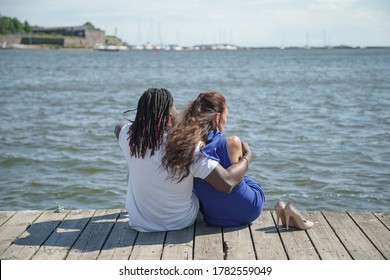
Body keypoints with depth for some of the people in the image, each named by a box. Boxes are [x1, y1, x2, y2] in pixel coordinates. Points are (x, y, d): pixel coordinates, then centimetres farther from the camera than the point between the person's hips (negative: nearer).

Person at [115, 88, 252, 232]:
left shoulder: (129, 136, -18)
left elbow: (118, 128, 10)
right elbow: (227, 182, -31)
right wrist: (247, 157, -13)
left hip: (139, 223, 2)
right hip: (181, 222, -2)